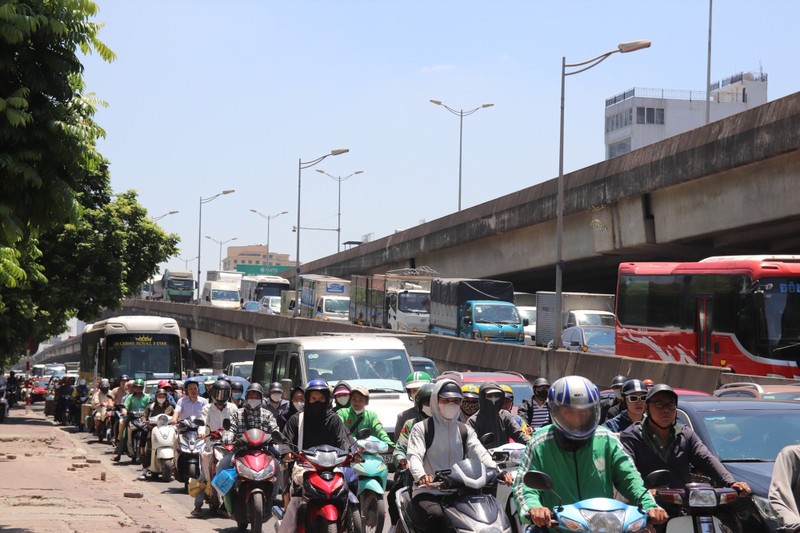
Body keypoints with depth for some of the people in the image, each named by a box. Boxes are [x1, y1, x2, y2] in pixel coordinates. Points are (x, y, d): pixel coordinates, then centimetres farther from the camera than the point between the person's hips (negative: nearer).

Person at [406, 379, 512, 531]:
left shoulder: (465, 430, 18)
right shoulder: (421, 428, 6)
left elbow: (479, 453, 1)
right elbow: (414, 455, -11)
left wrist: (497, 471, -21)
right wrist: (421, 476, -35)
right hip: (428, 492, -4)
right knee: (436, 516, -36)